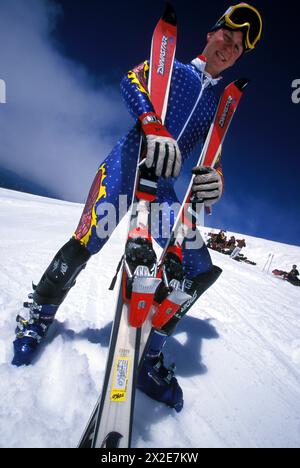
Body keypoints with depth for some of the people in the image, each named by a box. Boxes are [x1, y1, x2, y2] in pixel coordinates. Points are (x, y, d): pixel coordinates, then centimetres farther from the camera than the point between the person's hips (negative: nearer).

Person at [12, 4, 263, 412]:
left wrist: (215, 179, -14)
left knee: (201, 270, -9)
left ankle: (150, 356, 5)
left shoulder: (222, 105, 22)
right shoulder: (170, 66, 14)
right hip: (128, 161, -3)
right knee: (86, 243, -22)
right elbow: (131, 82, -6)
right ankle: (39, 313, 9)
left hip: (164, 185, 4)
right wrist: (153, 125, -28)